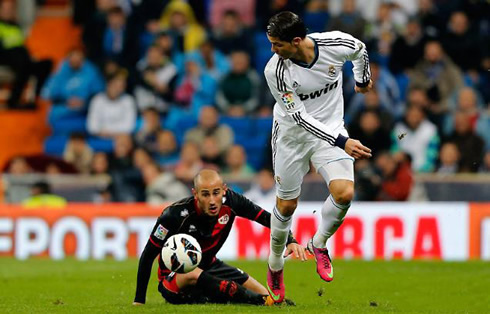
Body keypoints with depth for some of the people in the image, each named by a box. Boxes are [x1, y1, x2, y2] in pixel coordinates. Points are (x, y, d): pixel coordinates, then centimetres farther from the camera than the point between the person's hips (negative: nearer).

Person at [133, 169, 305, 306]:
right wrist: (139, 301, -23)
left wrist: (290, 241, -21)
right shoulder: (175, 215, -28)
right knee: (193, 275, -40)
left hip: (209, 267, 6)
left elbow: (267, 218, -5)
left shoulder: (229, 201, -16)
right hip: (175, 279, -6)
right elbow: (148, 256, -21)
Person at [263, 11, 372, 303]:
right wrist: (342, 142, -32)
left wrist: (363, 79, 23)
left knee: (344, 193, -19)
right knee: (287, 205, 7)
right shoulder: (275, 71, -26)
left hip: (331, 128, 1)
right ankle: (275, 265, 33)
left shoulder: (336, 43, -22)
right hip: (292, 136, -1)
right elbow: (299, 117, -24)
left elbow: (360, 49, 4)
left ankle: (319, 243, 10)